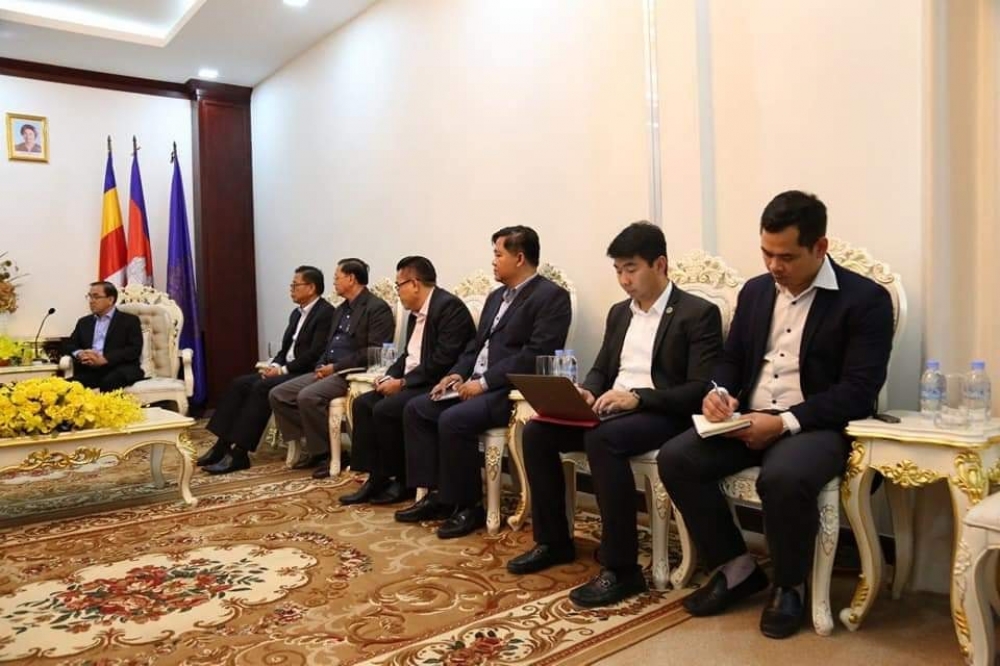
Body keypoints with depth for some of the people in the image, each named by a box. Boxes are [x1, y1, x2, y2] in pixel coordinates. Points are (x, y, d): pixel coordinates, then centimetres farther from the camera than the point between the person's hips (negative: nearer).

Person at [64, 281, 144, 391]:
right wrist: (79, 354, -5)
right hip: (90, 370, 5)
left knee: (109, 382, -38)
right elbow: (69, 345, 20)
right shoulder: (84, 322, 26)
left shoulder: (130, 320, 8)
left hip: (119, 369, -4)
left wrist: (104, 359, -18)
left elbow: (135, 349, -5)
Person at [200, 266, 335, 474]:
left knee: (262, 387, -27)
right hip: (286, 371, 9)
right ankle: (223, 445, -8)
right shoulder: (297, 313, 18)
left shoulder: (325, 313, -11)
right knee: (240, 383, -7)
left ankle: (239, 453, -23)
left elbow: (315, 354, -19)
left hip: (305, 374, -9)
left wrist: (283, 369, -17)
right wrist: (275, 365, -2)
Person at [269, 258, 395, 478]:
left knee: (308, 397, -30)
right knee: (277, 395, -3)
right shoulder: (340, 310, 20)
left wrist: (336, 367, -17)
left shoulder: (377, 308, -9)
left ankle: (326, 452, -12)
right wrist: (321, 366, 2)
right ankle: (313, 446, 3)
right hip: (329, 371, 9)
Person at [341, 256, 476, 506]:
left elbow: (443, 360, -24)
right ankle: (376, 477, 1)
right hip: (413, 383, 10)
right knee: (363, 403, -1)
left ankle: (403, 481, -6)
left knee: (386, 409, -24)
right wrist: (390, 376, 1)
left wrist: (402, 382, -19)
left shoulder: (449, 306, -17)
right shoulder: (416, 311, 14)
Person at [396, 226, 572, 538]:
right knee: (415, 409, -1)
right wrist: (458, 373, 2)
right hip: (476, 384, 10)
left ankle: (468, 505, -11)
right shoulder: (496, 297, 20)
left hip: (513, 390, -9)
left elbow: (537, 354, -20)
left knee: (453, 420, -29)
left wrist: (484, 382, -21)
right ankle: (436, 494, 4)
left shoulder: (551, 296, -9)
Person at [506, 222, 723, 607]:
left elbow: (700, 390, -15)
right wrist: (587, 393, -4)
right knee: (536, 431, -11)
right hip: (611, 409, 8)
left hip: (664, 415, -7)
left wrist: (637, 397, -25)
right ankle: (553, 541, 4)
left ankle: (621, 568, -26)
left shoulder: (698, 314, -6)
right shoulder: (619, 313, 16)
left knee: (602, 439, -36)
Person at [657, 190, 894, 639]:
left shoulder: (865, 299, -6)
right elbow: (731, 358, 19)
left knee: (784, 478, -37)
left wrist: (785, 422, -23)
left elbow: (859, 392, -14)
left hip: (817, 425, -5)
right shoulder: (755, 290, 13)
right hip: (749, 419, 6)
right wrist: (720, 392, -5)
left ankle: (790, 586, -5)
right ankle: (737, 568, 2)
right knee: (675, 458, -17)